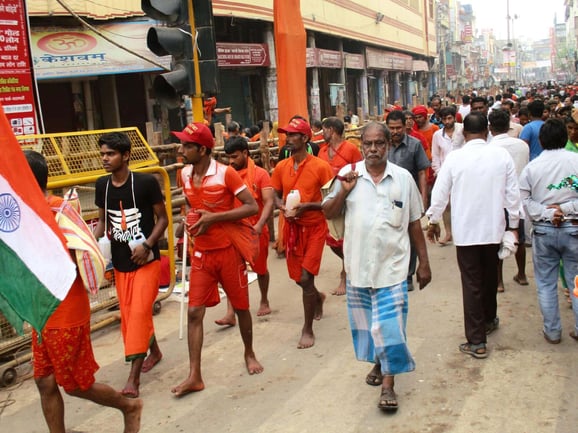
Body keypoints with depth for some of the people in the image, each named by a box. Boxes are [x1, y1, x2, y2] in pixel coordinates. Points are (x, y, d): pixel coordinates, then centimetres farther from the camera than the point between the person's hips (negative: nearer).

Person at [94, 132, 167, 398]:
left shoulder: (146, 182, -13)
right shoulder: (102, 185, 1)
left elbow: (162, 218, -6)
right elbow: (102, 220, 12)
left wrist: (147, 245, -19)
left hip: (146, 260, -5)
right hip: (120, 262, 6)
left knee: (139, 313, -10)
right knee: (128, 314, 14)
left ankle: (133, 377, -5)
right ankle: (154, 351, 40)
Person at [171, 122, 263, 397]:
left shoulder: (226, 173, -15)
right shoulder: (185, 174, 2)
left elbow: (253, 207, -17)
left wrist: (214, 217, -22)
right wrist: (191, 219, -2)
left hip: (229, 249, -4)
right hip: (202, 252, 4)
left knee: (240, 306, 11)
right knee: (194, 312, -2)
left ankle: (249, 354, 36)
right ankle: (194, 376, 4)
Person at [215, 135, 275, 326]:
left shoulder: (260, 174, -7)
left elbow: (269, 202, -15)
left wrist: (260, 225, -29)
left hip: (255, 230, -2)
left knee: (260, 268, 16)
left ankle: (264, 301, 40)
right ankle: (230, 313, -2)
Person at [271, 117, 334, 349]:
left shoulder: (321, 166, -13)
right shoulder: (281, 167, 1)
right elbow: (276, 196, 11)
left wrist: (306, 206, -22)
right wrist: (284, 208, -10)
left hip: (314, 226, -5)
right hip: (292, 227, 5)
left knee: (306, 278, -9)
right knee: (297, 277, 14)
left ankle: (308, 329, 7)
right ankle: (317, 297, 49)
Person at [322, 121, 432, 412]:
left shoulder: (403, 178, -2)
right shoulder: (348, 174, -1)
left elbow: (414, 224, 4)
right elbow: (328, 213, 2)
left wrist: (424, 263, 5)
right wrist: (343, 192, -16)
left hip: (391, 266, -2)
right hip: (358, 265, 2)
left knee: (389, 324, -3)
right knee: (365, 322, 16)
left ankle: (388, 383, 9)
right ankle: (378, 362, 40)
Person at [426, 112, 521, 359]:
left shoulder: (454, 158, -10)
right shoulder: (502, 155, -6)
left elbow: (440, 192, -4)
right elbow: (513, 193, -2)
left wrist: (433, 221, 11)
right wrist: (513, 225, 9)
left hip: (465, 230, -2)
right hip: (494, 227, 2)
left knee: (471, 283, 3)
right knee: (489, 276, 22)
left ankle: (476, 341, 4)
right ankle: (489, 319, 44)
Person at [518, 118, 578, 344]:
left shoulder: (531, 167, -2)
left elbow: (525, 200, -7)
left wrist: (548, 213, -10)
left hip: (543, 230, 1)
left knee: (546, 282, 11)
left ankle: (552, 331, 17)